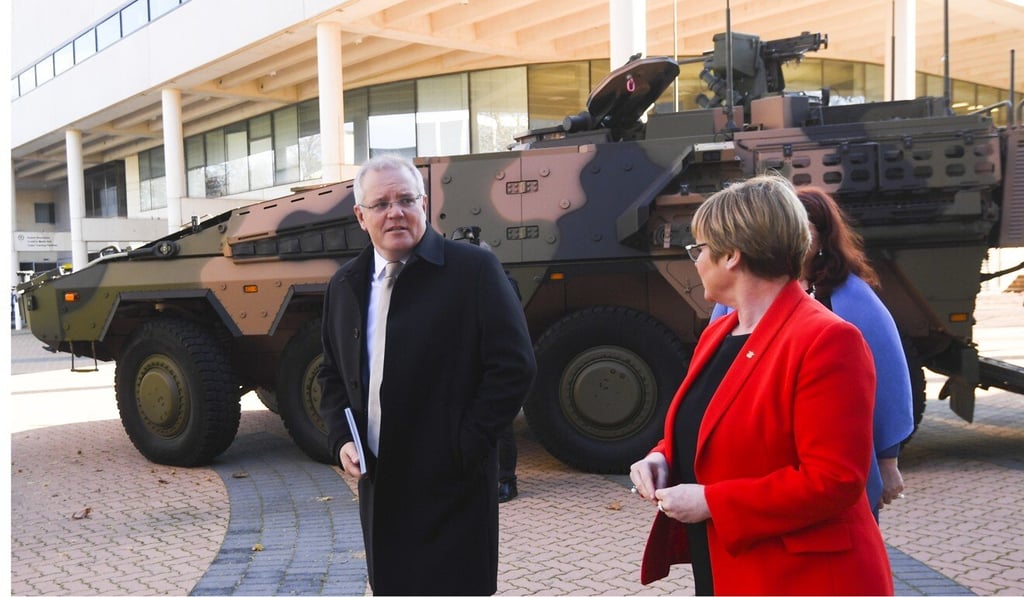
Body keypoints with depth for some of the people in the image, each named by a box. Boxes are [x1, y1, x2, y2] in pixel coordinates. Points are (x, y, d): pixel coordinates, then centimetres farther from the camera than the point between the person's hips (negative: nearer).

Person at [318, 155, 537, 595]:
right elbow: (333, 374, 18)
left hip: (452, 489, -5)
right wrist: (341, 440, 3)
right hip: (380, 489, 5)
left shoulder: (473, 269, -9)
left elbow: (514, 366, -11)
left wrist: (463, 449, -12)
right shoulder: (345, 285, 9)